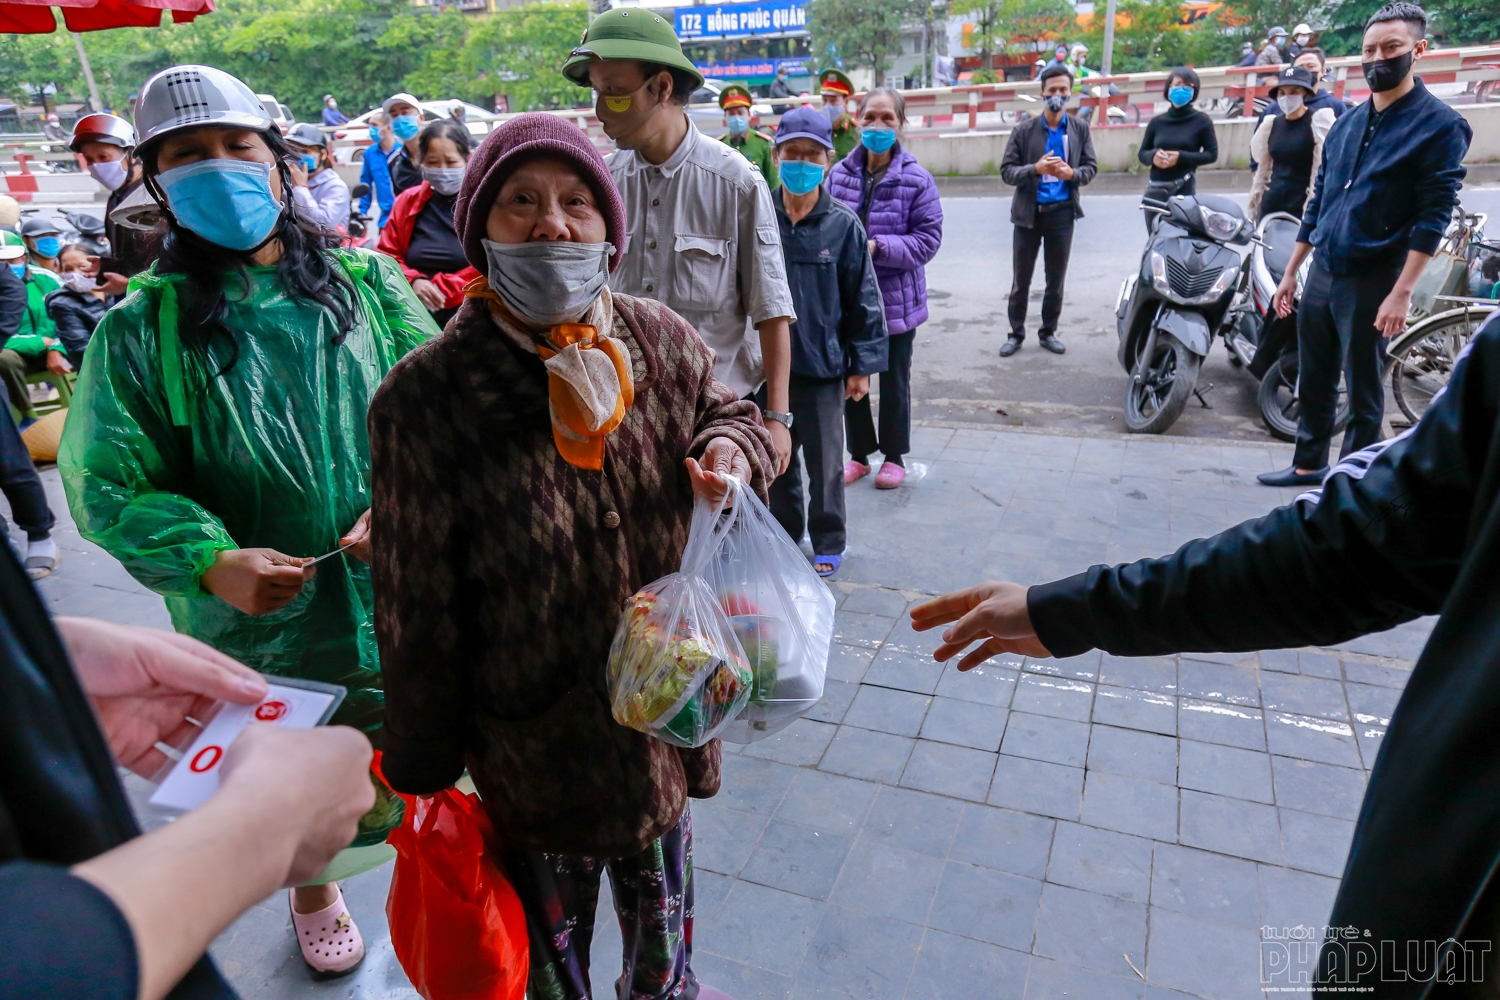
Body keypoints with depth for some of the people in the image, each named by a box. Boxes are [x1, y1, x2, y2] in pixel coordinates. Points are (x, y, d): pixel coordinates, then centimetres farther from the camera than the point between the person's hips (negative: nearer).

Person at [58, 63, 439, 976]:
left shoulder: (366, 282, -2)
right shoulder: (142, 328, -5)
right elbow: (111, 485, -6)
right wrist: (210, 562, -23)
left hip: (409, 601, 1)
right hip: (260, 627, 0)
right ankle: (312, 893, 55)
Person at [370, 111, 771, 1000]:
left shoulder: (665, 343, -10)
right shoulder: (426, 399, -20)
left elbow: (730, 413, 11)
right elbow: (417, 615, -13)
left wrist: (733, 448, -14)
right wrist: (423, 768, -4)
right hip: (532, 749, -4)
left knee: (662, 888, 30)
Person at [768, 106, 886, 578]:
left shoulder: (843, 223, -6)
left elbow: (863, 300, -2)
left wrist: (862, 364, -2)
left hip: (823, 365, -2)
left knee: (824, 462, 8)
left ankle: (828, 543, 27)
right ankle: (784, 534, 36)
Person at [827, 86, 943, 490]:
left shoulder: (917, 180, -10)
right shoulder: (839, 174, -3)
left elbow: (928, 239, -11)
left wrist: (878, 246, -22)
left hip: (896, 298, -2)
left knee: (894, 381, 12)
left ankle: (894, 456, 29)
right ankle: (860, 453, 30)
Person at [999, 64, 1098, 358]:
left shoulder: (1080, 128, 1)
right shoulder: (1024, 130, -6)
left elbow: (1091, 167, 4)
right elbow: (1007, 171, -8)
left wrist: (1072, 173, -18)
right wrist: (1035, 169, -25)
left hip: (1062, 212, 2)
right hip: (1029, 212, -2)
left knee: (1056, 279, 10)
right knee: (1021, 279, 6)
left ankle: (1049, 332, 24)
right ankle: (1016, 333, 18)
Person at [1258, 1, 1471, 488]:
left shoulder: (1440, 125, -7)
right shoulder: (1345, 123, 12)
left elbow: (1434, 215, -13)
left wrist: (1402, 292, -21)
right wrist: (1289, 273, 14)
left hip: (1372, 280, -6)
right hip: (1321, 273, 6)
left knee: (1363, 393, 3)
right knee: (1313, 381, 15)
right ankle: (1309, 463, 31)